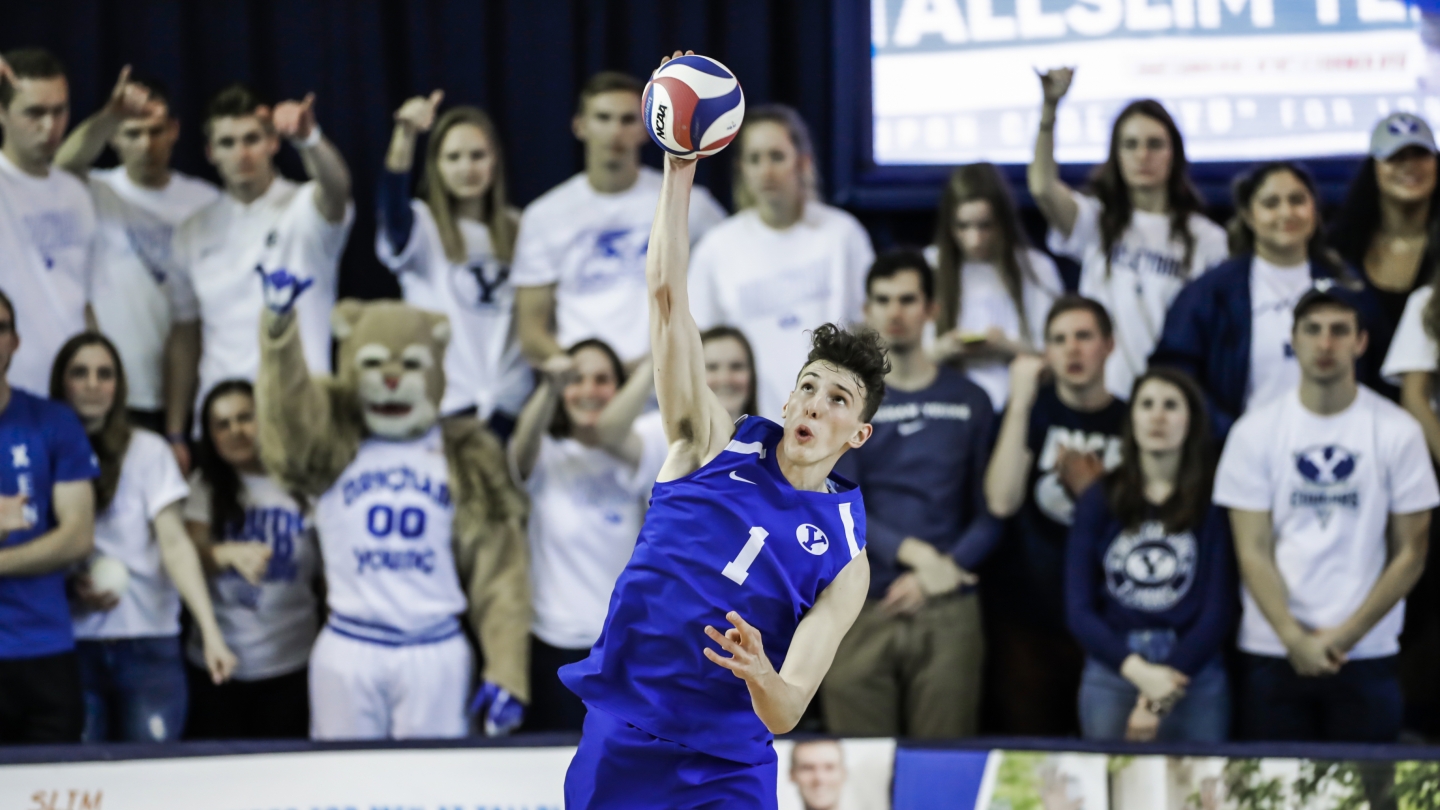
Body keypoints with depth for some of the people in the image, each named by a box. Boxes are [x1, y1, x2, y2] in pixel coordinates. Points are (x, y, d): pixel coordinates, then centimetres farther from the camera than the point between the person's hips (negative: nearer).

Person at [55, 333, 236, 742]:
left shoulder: (147, 451, 1)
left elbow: (174, 543, -6)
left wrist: (211, 634, -16)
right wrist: (71, 586, -12)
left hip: (148, 643, -1)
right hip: (74, 643, 1)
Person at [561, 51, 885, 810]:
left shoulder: (843, 558, -3)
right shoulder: (716, 444, 2)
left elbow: (786, 712, -13)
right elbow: (667, 294, -5)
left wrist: (762, 678, -37)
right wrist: (680, 168, -12)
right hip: (614, 746, 2)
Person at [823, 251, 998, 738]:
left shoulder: (968, 402, 11)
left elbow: (990, 514, 8)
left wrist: (934, 576, -7)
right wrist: (917, 555, -14)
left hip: (948, 613, 1)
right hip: (860, 610, -1)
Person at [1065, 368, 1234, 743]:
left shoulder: (1213, 504, 2)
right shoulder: (1098, 501, 7)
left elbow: (1217, 610, -2)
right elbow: (1078, 609, 2)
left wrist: (1161, 697, -9)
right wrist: (1138, 671, -12)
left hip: (1194, 676, -1)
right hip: (1110, 676, 1)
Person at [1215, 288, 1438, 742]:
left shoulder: (1396, 432, 2)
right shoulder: (1256, 432, 3)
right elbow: (1253, 552, 0)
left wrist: (1346, 635, -7)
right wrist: (1295, 640, -12)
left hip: (1367, 654, -1)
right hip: (1271, 653, 1)